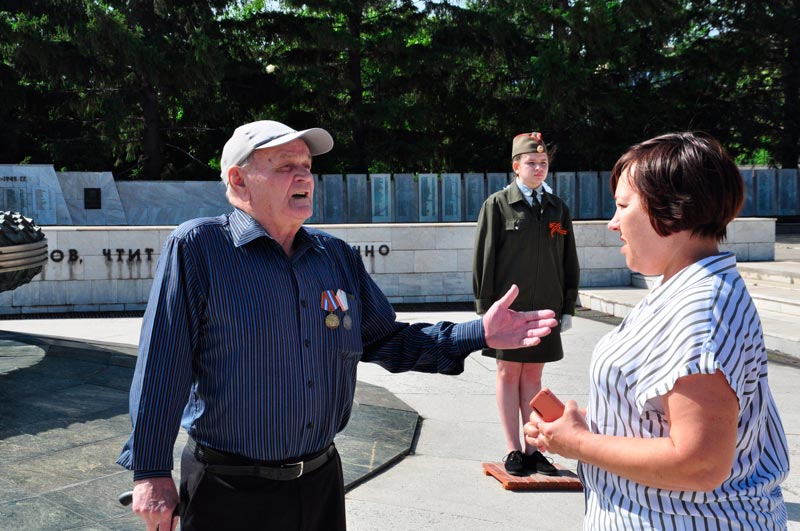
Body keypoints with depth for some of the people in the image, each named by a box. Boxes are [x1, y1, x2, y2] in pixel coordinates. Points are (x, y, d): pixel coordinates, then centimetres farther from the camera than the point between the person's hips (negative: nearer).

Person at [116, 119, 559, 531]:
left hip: (321, 480, 6)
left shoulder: (338, 257, 6)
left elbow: (385, 341, 10)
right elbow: (161, 365, -11)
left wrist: (479, 334, 0)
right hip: (230, 493, -5)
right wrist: (150, 471, -11)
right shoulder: (197, 248, -11)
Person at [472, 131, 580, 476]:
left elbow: (569, 262, 12)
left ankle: (532, 448, 17)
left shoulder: (557, 208, 10)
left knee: (533, 375, 10)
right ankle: (513, 450, 14)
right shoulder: (498, 204, -2)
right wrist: (485, 306, -8)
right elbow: (484, 258, -4)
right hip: (508, 305, -3)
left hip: (544, 306, 3)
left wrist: (568, 307, 8)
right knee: (509, 373, 4)